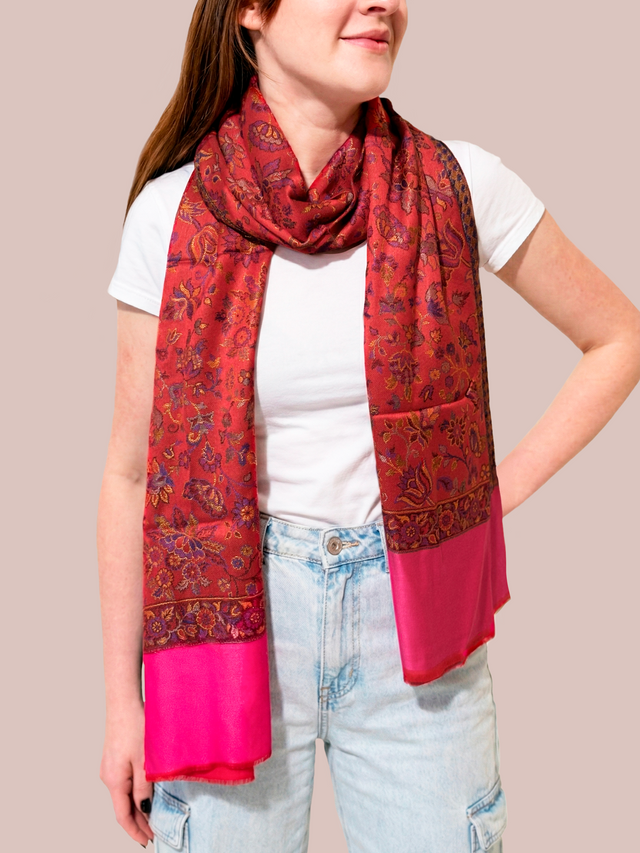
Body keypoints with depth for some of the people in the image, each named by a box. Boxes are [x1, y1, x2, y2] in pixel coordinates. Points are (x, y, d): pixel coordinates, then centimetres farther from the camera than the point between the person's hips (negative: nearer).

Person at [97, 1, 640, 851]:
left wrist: (500, 490, 0)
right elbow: (132, 473, -1)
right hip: (233, 612, 0)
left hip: (414, 621, 1)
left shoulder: (458, 183, -7)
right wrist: (122, 700, 2)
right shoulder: (173, 209, -7)